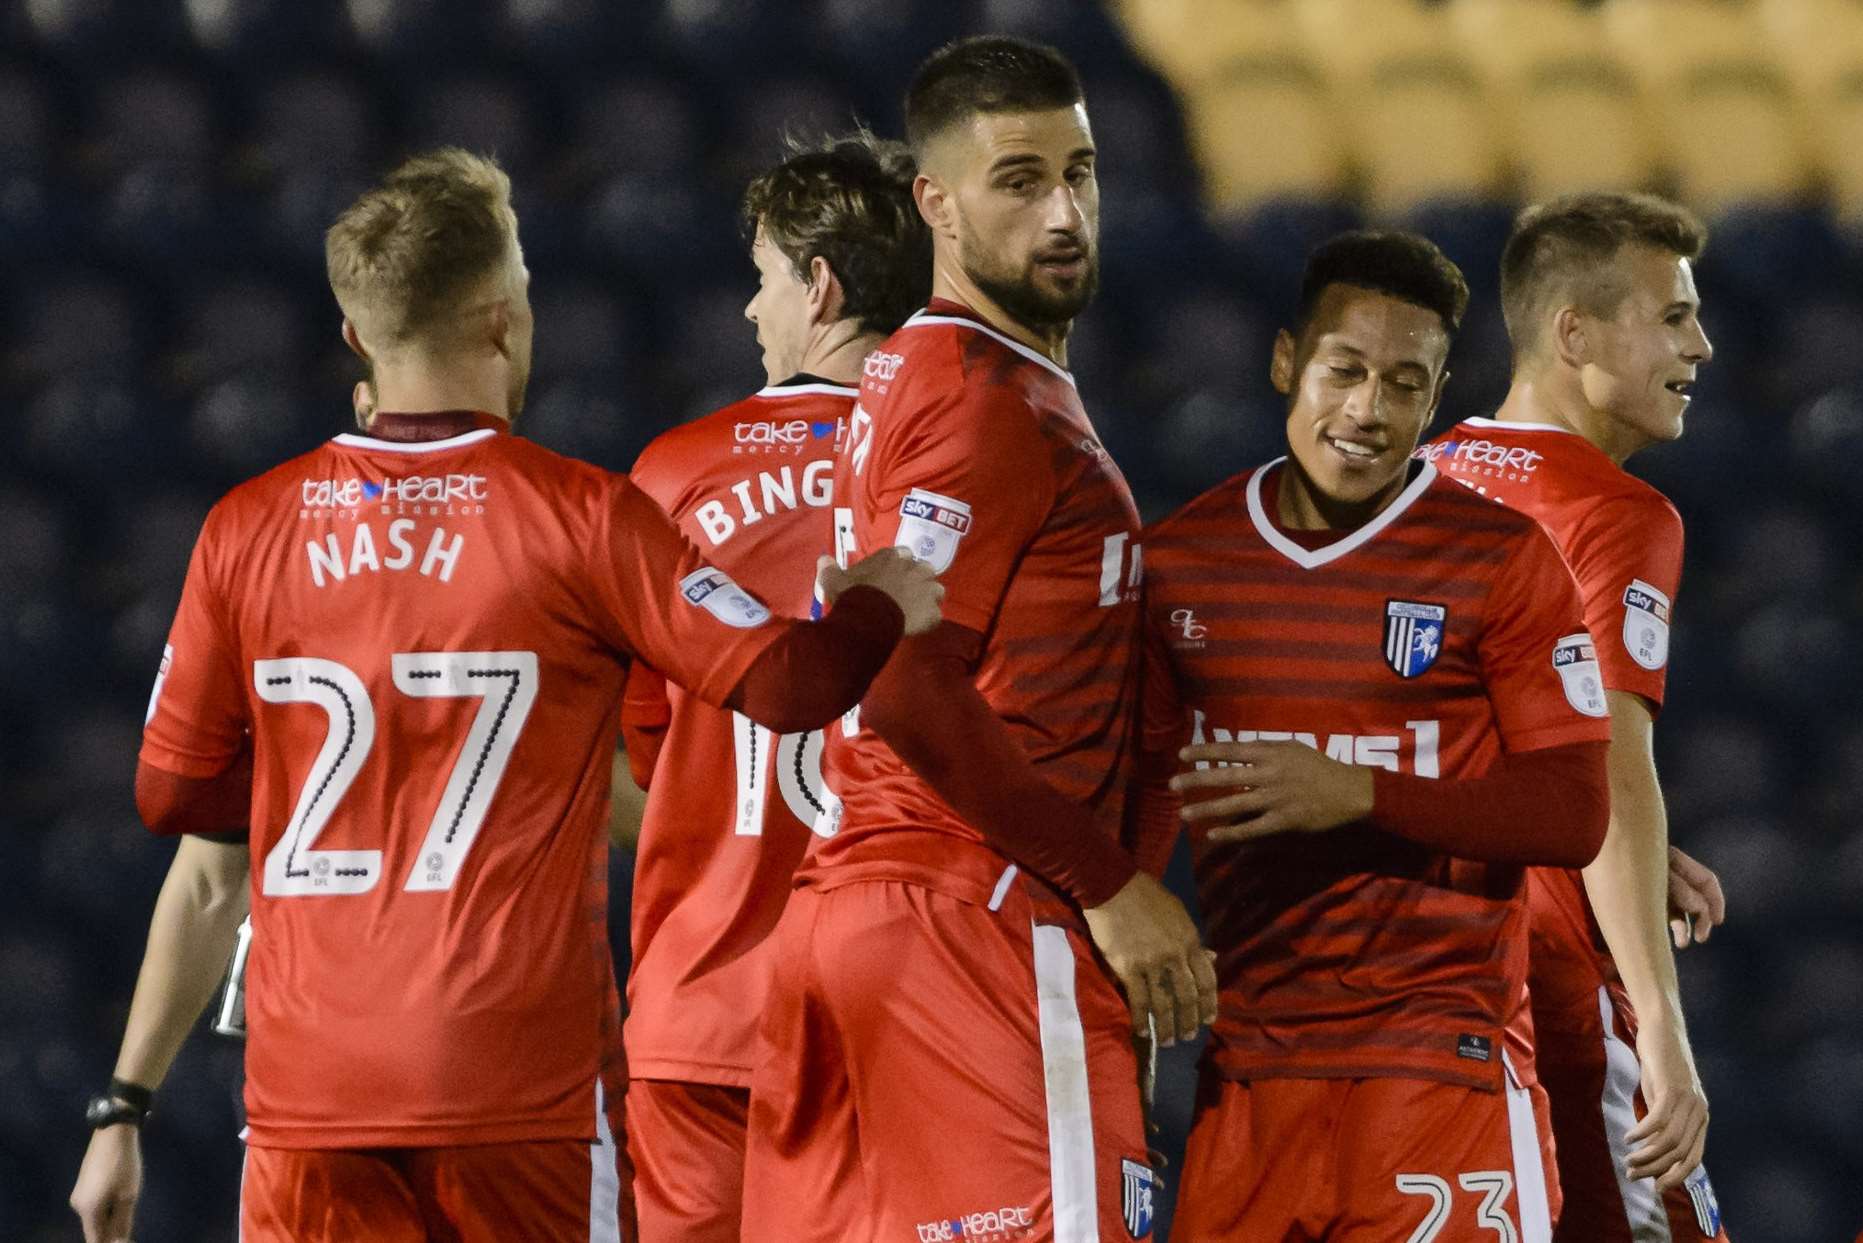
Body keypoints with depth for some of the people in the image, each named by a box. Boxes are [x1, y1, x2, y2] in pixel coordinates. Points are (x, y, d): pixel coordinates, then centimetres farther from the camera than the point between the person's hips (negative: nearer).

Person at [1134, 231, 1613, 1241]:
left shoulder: (1500, 560, -2)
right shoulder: (1180, 560, 11)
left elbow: (1577, 815, -6)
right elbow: (1148, 781, 21)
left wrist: (1359, 793, -16)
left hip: (1435, 1055, -4)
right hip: (1247, 1063, 4)